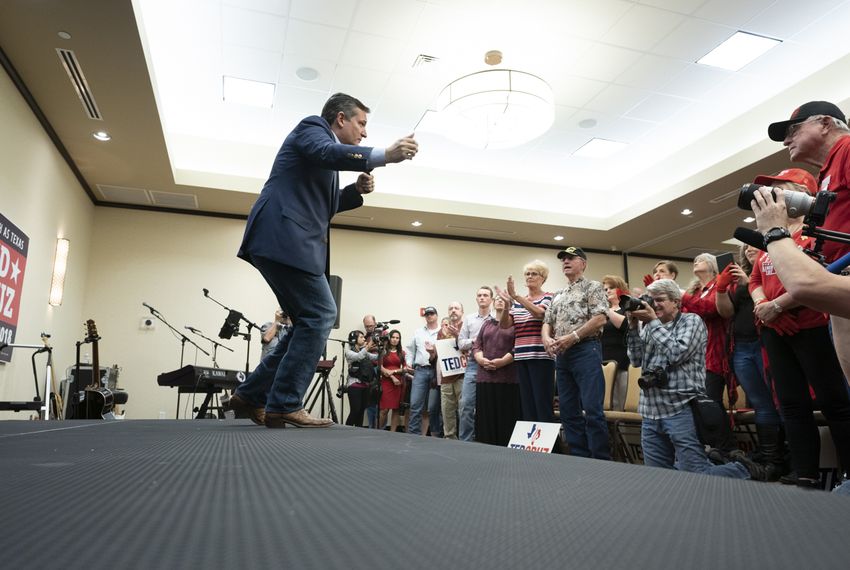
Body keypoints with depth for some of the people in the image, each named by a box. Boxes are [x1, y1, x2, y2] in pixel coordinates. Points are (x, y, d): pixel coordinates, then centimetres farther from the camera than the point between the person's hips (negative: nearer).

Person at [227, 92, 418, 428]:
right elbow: (327, 153, -22)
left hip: (287, 242, 10)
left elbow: (321, 205, 30)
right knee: (320, 315, -13)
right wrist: (385, 155, -28)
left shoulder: (329, 147, 30)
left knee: (311, 323, 8)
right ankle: (284, 405, -9)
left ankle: (251, 395, 14)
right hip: (283, 238, -10)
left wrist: (356, 191, 15)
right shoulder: (312, 127, 3)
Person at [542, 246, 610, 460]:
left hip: (586, 351, -7)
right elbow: (547, 322, 20)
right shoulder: (558, 295, 22)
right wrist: (547, 339, -2)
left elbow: (600, 318, -11)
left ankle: (601, 462, -2)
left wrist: (572, 337, -16)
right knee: (568, 410, 8)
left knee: (592, 409, -10)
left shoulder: (592, 287, 2)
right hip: (562, 355, 7)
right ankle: (579, 458, 16)